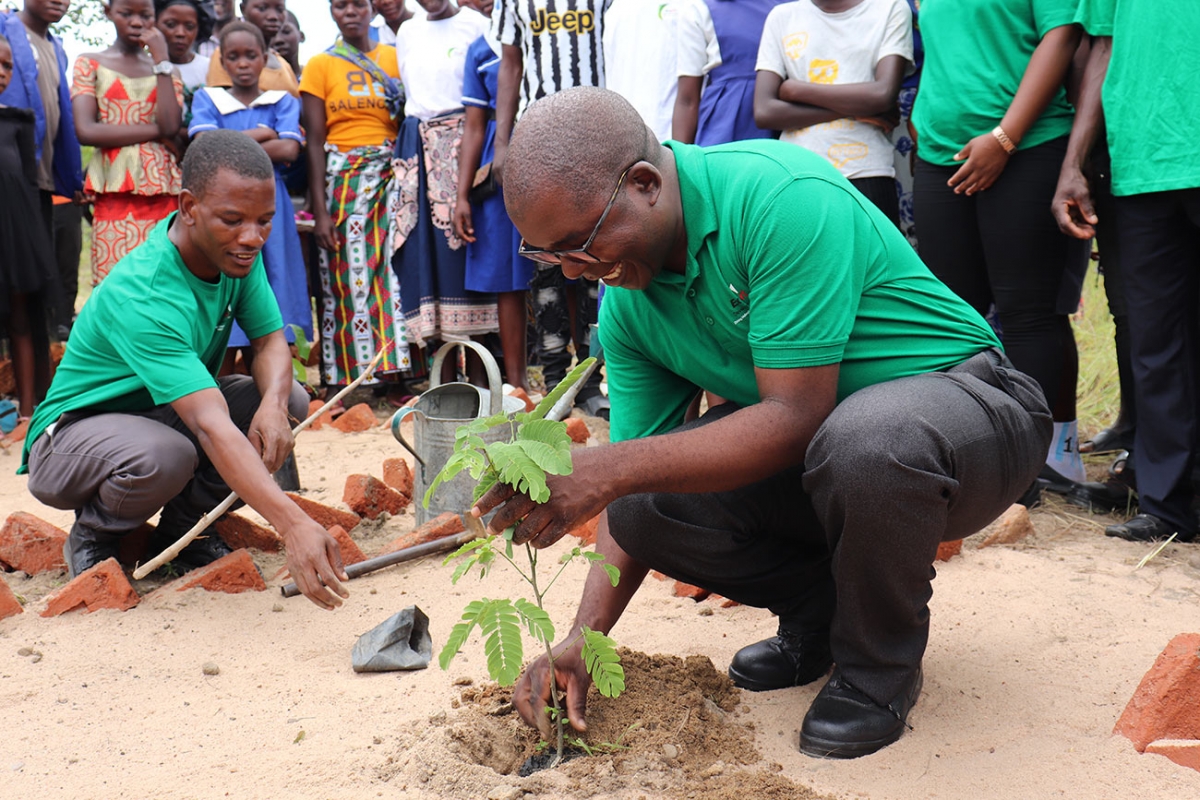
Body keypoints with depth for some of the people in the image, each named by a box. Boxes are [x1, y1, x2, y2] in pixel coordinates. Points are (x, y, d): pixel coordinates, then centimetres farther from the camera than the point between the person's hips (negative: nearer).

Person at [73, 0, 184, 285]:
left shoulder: (168, 70, 15)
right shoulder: (90, 63, 9)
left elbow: (171, 127, -5)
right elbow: (86, 131, -7)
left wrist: (160, 59, -2)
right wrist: (155, 130, -6)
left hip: (162, 189, 2)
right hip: (115, 190, -2)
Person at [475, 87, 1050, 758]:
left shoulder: (780, 196, -28)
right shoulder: (627, 305, -4)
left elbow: (797, 420, -31)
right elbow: (634, 471, 0)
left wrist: (611, 467, -35)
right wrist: (583, 639, -11)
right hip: (815, 443, 6)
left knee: (865, 440, -40)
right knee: (643, 502, -15)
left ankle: (880, 662, -10)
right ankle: (821, 610, 10)